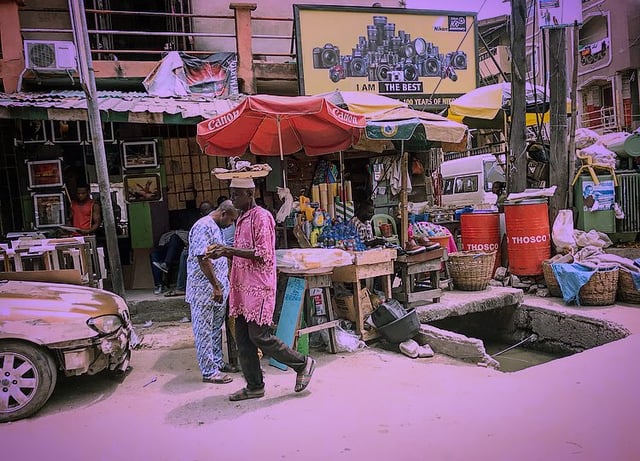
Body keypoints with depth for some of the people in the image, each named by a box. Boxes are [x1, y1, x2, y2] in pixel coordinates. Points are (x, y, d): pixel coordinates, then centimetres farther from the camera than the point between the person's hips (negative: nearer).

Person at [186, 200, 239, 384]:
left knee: (216, 328, 18)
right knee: (204, 331, 1)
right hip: (204, 290, -10)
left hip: (217, 289, 10)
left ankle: (217, 363, 31)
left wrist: (221, 286, 22)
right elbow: (203, 259, -24)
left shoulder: (215, 228, 14)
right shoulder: (203, 227, -18)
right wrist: (216, 287, -22)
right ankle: (209, 372, 9)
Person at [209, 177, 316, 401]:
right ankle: (254, 386, 21)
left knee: (259, 336, -5)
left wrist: (230, 250, -21)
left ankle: (302, 364, 14)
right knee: (243, 339, 10)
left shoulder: (261, 217, -12)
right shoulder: (242, 219, 17)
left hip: (259, 287, -9)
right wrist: (226, 253, 5)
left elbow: (263, 254, -18)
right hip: (243, 288, 9)